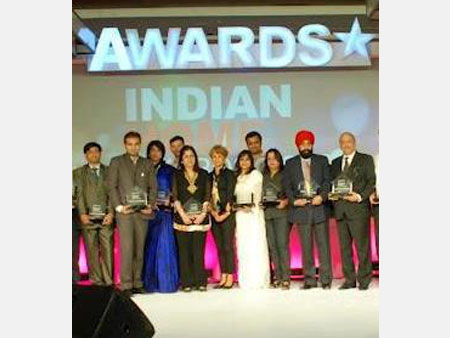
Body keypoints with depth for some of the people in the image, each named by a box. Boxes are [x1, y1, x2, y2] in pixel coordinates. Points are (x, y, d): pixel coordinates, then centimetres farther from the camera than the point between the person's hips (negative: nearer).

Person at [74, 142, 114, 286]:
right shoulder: (79, 172, 13)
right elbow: (79, 194, 5)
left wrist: (111, 213, -6)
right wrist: (82, 214, -7)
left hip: (105, 217, 0)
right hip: (88, 217, 0)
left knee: (107, 250, -5)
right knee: (92, 250, 0)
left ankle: (108, 281, 0)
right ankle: (96, 281, 6)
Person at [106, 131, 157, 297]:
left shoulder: (148, 164, 15)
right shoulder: (116, 162, 7)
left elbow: (153, 187, 12)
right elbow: (111, 186, 1)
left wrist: (150, 205, -3)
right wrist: (119, 207, -9)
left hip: (142, 212, 3)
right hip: (124, 212, -3)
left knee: (140, 249, 4)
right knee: (127, 248, -9)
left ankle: (137, 283, 9)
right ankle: (126, 285, -6)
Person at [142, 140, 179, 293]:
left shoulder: (169, 170, 12)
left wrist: (169, 200, -6)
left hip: (164, 212, 0)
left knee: (164, 244, -8)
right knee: (149, 246, -2)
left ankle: (166, 282, -4)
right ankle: (149, 283, 2)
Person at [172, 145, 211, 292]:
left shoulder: (203, 174, 11)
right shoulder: (177, 175, 9)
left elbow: (207, 196, 7)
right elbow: (175, 197, 2)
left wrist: (203, 214, -6)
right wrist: (183, 214, -9)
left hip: (200, 218, 0)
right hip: (182, 218, 0)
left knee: (199, 251, -2)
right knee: (184, 251, -1)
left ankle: (200, 282, 3)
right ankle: (187, 283, 4)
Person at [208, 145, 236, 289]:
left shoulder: (229, 174, 0)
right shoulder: (210, 176, 14)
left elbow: (230, 195, -6)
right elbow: (208, 196, 9)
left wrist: (225, 213, -11)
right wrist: (213, 212, -4)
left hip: (227, 215, -5)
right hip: (215, 216, 5)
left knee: (228, 246, -7)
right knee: (220, 247, 6)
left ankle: (230, 278, -3)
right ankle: (223, 277, 10)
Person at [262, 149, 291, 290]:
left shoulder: (285, 175, 5)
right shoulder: (264, 177, 18)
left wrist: (285, 202, -15)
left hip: (281, 212, -4)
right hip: (267, 213, 4)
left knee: (282, 244, -11)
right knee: (272, 246, 1)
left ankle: (286, 277, -9)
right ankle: (278, 276, 6)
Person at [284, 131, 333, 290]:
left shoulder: (322, 160, 11)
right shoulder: (290, 163, 12)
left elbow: (327, 181, 5)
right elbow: (287, 186, 9)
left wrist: (322, 196, -12)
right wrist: (293, 200, -6)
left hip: (319, 207, -1)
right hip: (301, 209, 1)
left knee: (323, 244, -1)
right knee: (306, 246, 3)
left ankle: (326, 279, 5)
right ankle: (309, 279, 8)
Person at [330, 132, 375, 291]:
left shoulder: (366, 159, 7)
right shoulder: (335, 163, 20)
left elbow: (372, 182, -1)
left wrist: (360, 196, -13)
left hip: (358, 208, -5)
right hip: (340, 210, 5)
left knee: (362, 246, -5)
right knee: (344, 247, 5)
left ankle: (364, 280, 2)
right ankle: (349, 280, 11)